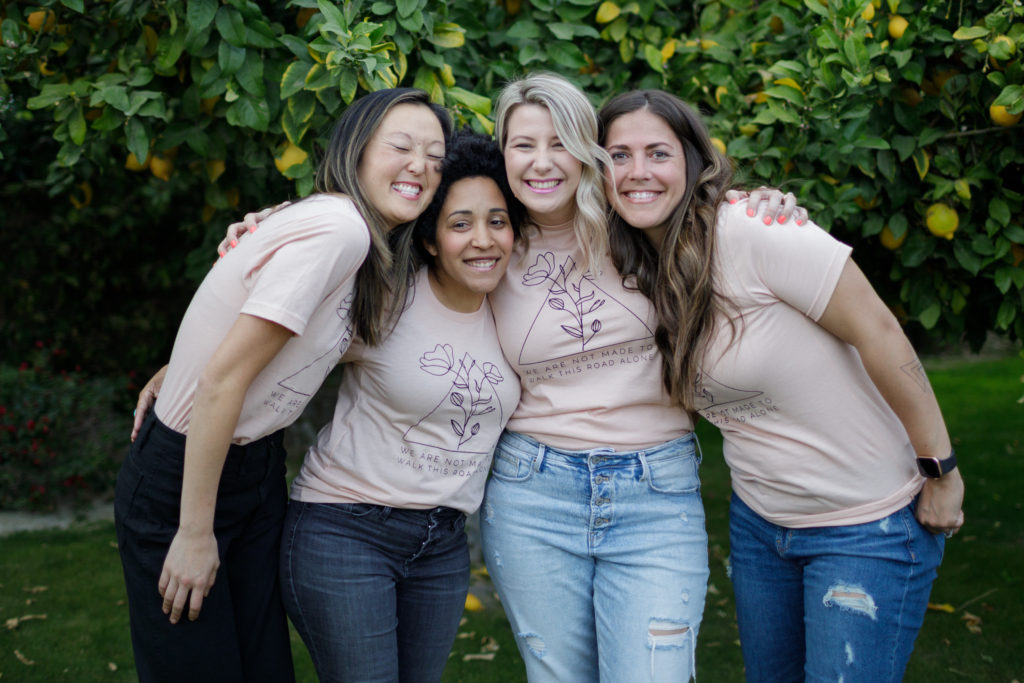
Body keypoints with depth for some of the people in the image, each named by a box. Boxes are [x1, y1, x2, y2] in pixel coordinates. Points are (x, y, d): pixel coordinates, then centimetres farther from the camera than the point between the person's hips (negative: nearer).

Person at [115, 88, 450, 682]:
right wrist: (195, 534, -19)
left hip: (258, 468, 8)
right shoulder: (339, 227, -23)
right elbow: (223, 379, -24)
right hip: (180, 481, -8)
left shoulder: (375, 255, 6)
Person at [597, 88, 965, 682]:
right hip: (758, 522, 7)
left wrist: (941, 472, -17)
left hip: (868, 524, -7)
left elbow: (879, 333, -21)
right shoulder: (645, 274, 2)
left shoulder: (751, 230, -22)